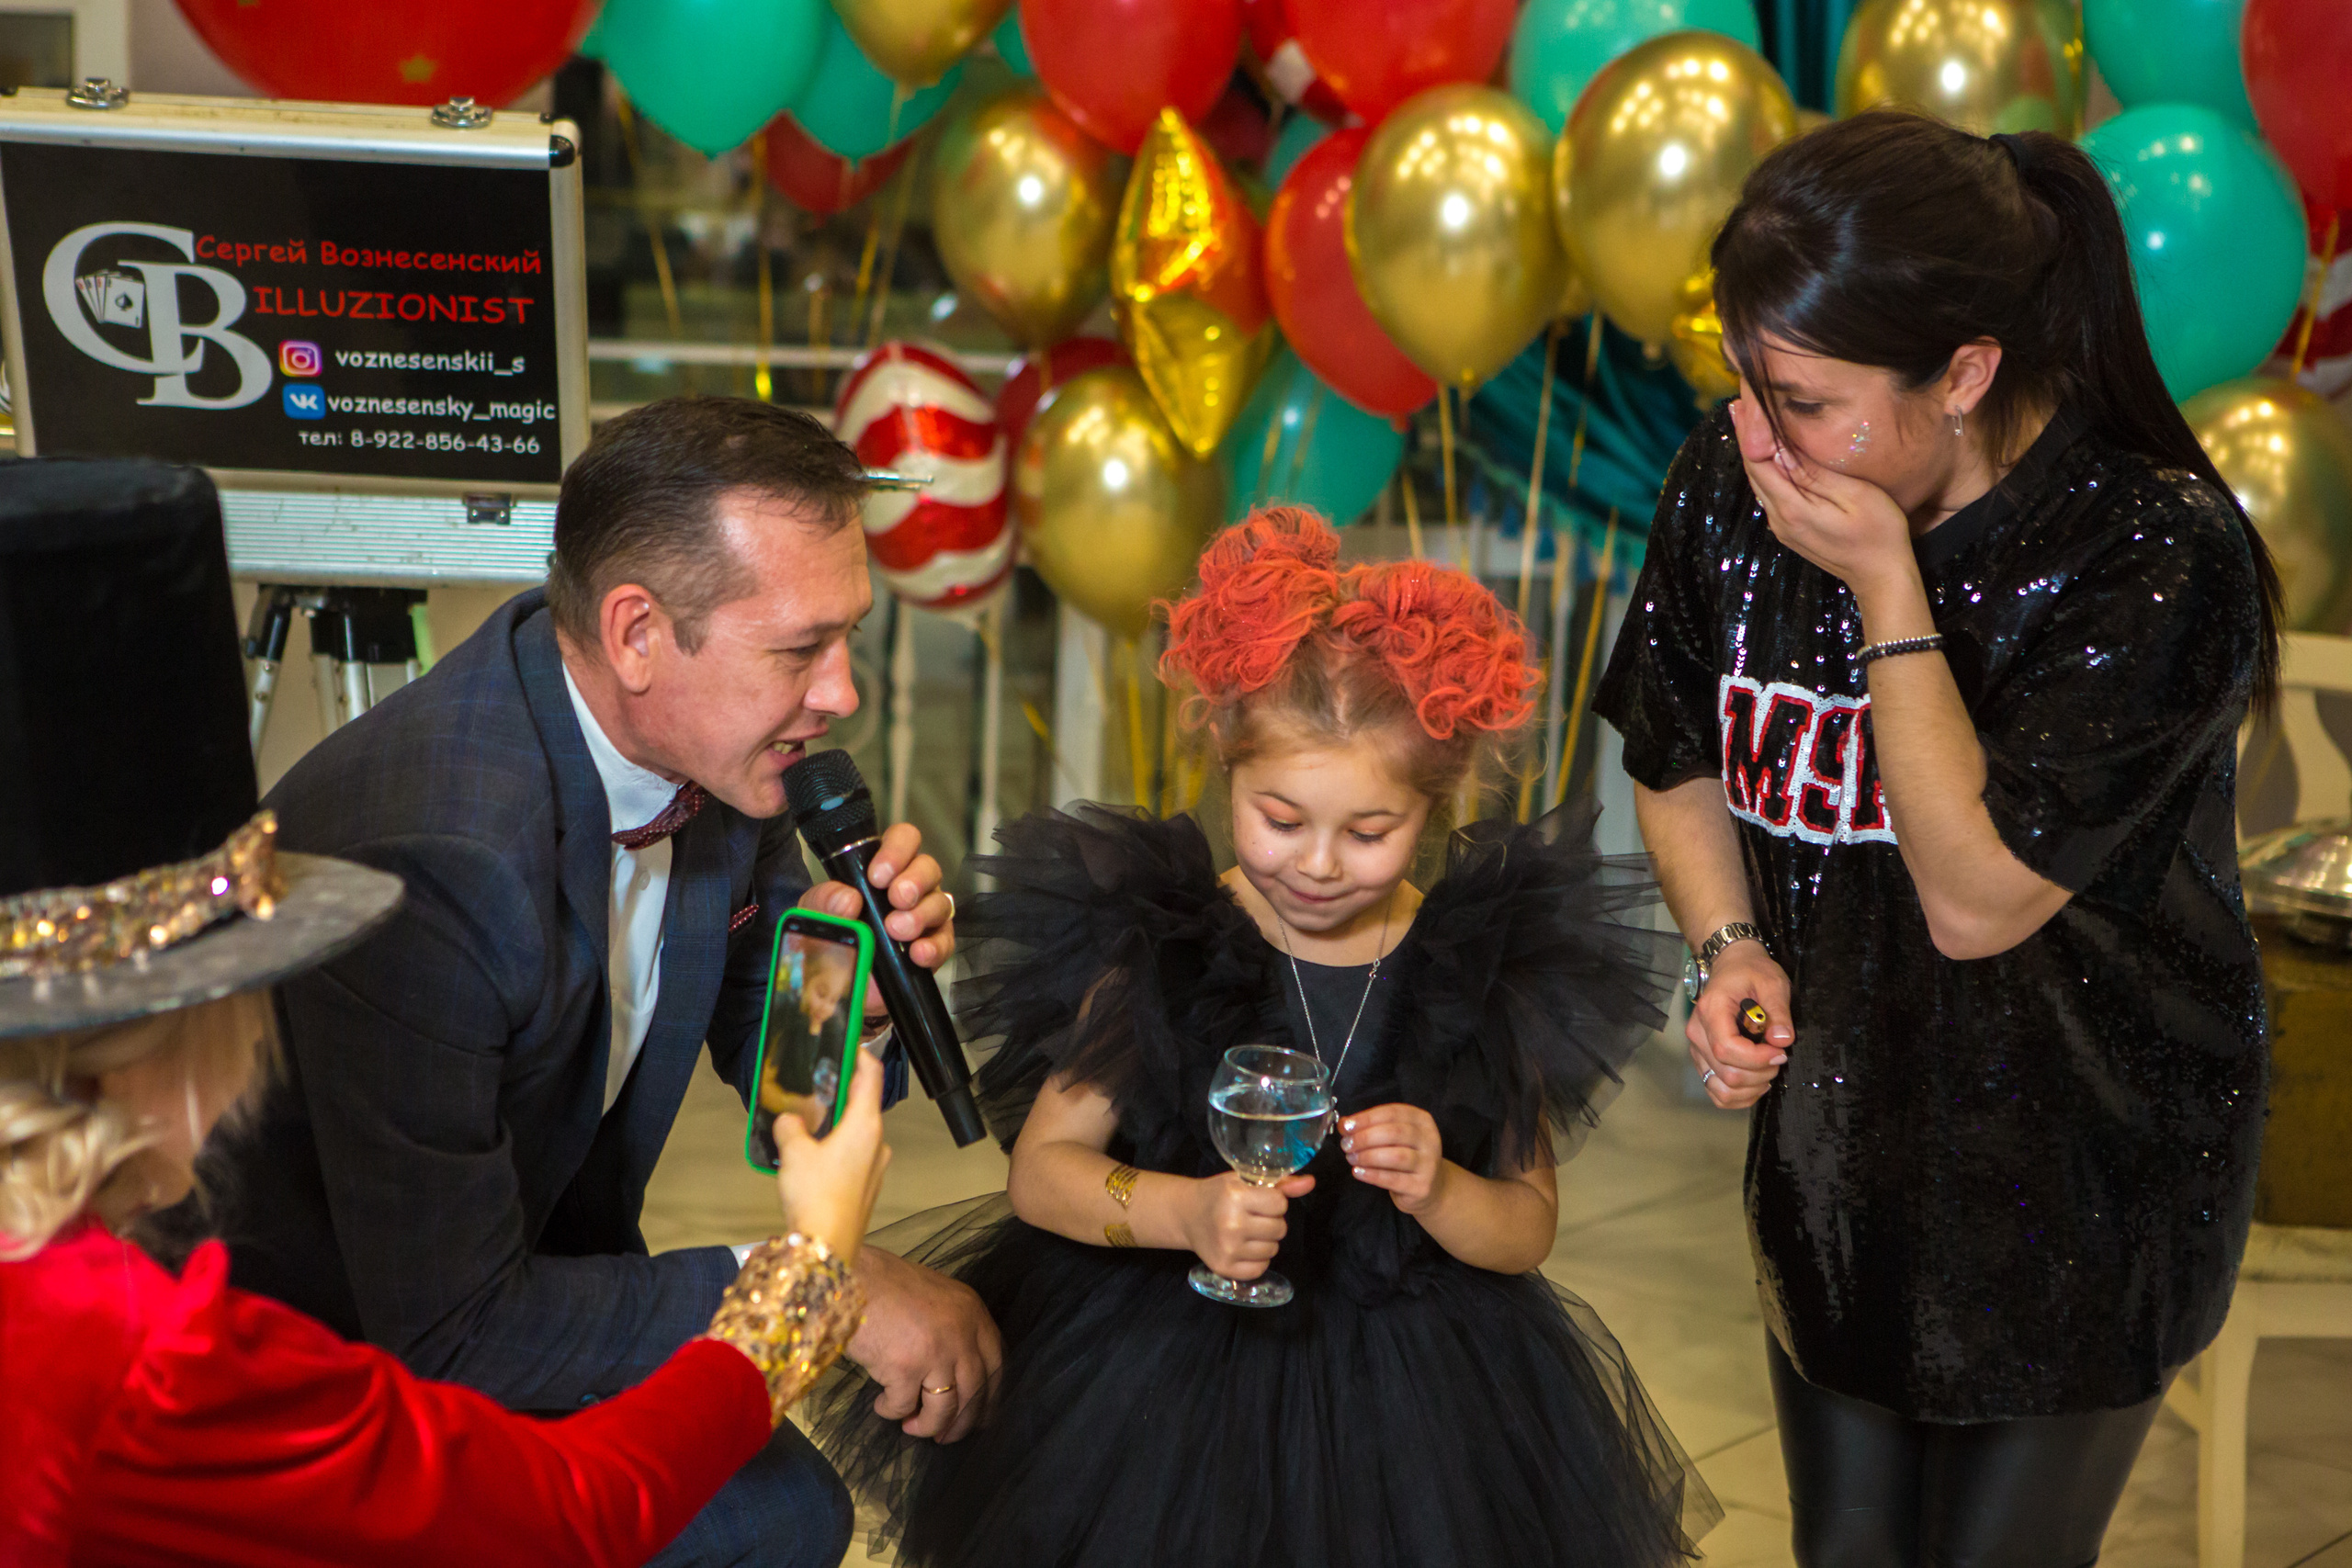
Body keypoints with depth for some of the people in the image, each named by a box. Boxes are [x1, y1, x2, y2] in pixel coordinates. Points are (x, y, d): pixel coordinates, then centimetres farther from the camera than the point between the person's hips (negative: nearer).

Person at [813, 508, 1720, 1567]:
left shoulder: (1487, 974, -5)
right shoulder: (1154, 950, -8)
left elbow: (1528, 1228, 0)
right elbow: (1042, 1168, -8)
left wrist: (1438, 1193, -22)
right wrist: (1186, 1211, -26)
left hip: (1414, 1400, 1)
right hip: (1160, 1392, -1)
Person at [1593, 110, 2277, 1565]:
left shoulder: (2159, 558, -26)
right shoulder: (1729, 487, -10)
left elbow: (1976, 897, -26)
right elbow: (1680, 764, 7)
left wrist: (1885, 587, -29)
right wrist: (1732, 948, -11)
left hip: (2079, 1186, -5)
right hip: (1835, 1134, 5)